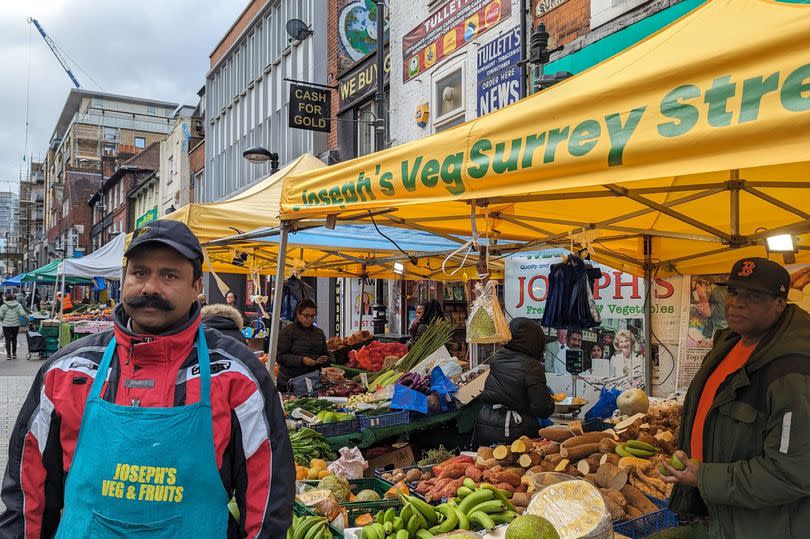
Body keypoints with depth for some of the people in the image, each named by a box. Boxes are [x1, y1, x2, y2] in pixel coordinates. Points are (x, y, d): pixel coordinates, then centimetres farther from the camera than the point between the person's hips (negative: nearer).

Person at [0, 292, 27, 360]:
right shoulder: (18, 305, -4)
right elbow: (23, 314, -13)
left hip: (6, 326, -2)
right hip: (16, 325, 2)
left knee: (7, 340, 4)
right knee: (14, 339, 15)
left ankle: (8, 354, 1)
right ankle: (14, 354, 22)